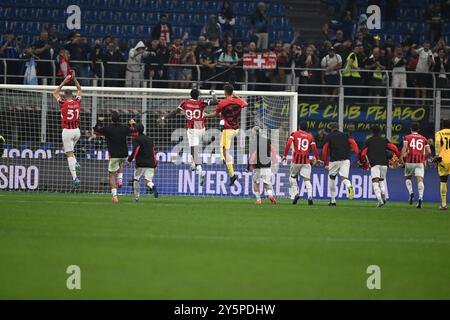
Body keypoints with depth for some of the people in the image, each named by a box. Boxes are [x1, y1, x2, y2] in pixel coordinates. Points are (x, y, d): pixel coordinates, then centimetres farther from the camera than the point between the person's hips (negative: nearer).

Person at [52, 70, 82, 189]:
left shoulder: (63, 103, -8)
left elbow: (55, 93, 8)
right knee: (69, 150, 27)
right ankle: (76, 164, 2)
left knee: (69, 154, -4)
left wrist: (64, 82, 6)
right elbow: (80, 90, 20)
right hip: (77, 130, 4)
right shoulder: (77, 101, 0)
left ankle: (75, 177, -12)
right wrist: (74, 79, 17)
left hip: (67, 131, -4)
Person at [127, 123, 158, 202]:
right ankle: (152, 187, -37)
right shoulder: (150, 139, 17)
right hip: (150, 164, 4)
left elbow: (135, 151, -14)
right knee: (148, 181, -2)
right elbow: (153, 151, 18)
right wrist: (155, 162, 21)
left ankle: (137, 197, 10)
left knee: (136, 180, 13)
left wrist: (129, 159, -8)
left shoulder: (136, 139, -2)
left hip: (141, 164, -4)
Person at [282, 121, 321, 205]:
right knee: (307, 179, 0)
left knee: (293, 177, 17)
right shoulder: (310, 136, 7)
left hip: (296, 160, -1)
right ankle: (310, 196, -19)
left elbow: (288, 144, -8)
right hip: (306, 161, 1)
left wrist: (285, 155, -1)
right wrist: (317, 159, 15)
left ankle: (295, 193, -1)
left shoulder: (294, 134, 4)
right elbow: (314, 148, 2)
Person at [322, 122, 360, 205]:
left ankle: (333, 200, 19)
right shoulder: (345, 135, 16)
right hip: (345, 159, 1)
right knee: (344, 178, -3)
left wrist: (326, 163, 7)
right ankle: (349, 187, -40)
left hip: (334, 160, -1)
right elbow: (353, 144, 2)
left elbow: (325, 151, 2)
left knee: (332, 178, 16)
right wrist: (358, 156, -3)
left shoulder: (329, 137, 10)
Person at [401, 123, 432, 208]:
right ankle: (420, 198, -23)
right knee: (420, 179, -6)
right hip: (420, 162, 1)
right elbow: (428, 152, 8)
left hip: (410, 161, -1)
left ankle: (410, 192, -6)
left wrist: (402, 157, -6)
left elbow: (404, 148, -11)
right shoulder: (423, 139, 12)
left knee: (407, 178, 18)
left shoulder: (407, 137, 5)